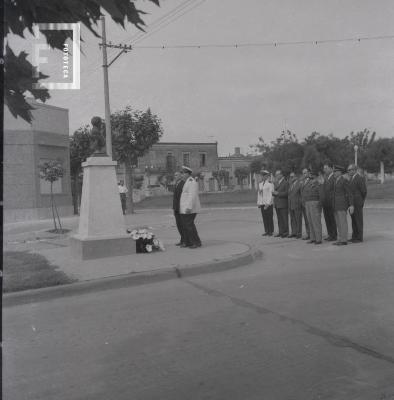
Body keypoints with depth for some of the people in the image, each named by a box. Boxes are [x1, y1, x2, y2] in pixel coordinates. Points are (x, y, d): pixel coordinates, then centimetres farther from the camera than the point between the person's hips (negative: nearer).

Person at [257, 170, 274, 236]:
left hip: (268, 204, -6)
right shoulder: (260, 184, 14)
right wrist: (258, 203, 11)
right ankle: (266, 231, 14)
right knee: (264, 218, 7)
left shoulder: (270, 183, -7)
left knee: (270, 218, -1)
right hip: (262, 203, 6)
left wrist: (268, 203, -17)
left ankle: (271, 231, 6)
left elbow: (271, 194, -12)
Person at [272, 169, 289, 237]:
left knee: (285, 219, -4)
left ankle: (286, 233, 1)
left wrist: (278, 193, -16)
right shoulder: (276, 183, 18)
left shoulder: (286, 183, -7)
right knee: (279, 219, 9)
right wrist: (273, 193, -2)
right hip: (277, 204, 7)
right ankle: (281, 232, 14)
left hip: (283, 204, -7)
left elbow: (287, 193, -14)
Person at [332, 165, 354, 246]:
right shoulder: (337, 181, 16)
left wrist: (351, 205, -16)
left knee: (343, 222, -6)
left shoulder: (344, 181, -10)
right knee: (338, 223, 9)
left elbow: (350, 193, -12)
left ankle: (344, 240, -3)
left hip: (342, 204, -9)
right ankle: (340, 239, 13)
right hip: (336, 205, 9)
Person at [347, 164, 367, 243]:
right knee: (354, 220, 11)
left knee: (358, 220, -3)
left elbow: (364, 191, -12)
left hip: (357, 203, -9)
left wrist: (361, 202, -2)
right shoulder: (352, 178, 15)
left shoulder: (360, 178, -13)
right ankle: (354, 236, 17)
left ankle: (359, 238, 3)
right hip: (352, 203, 9)